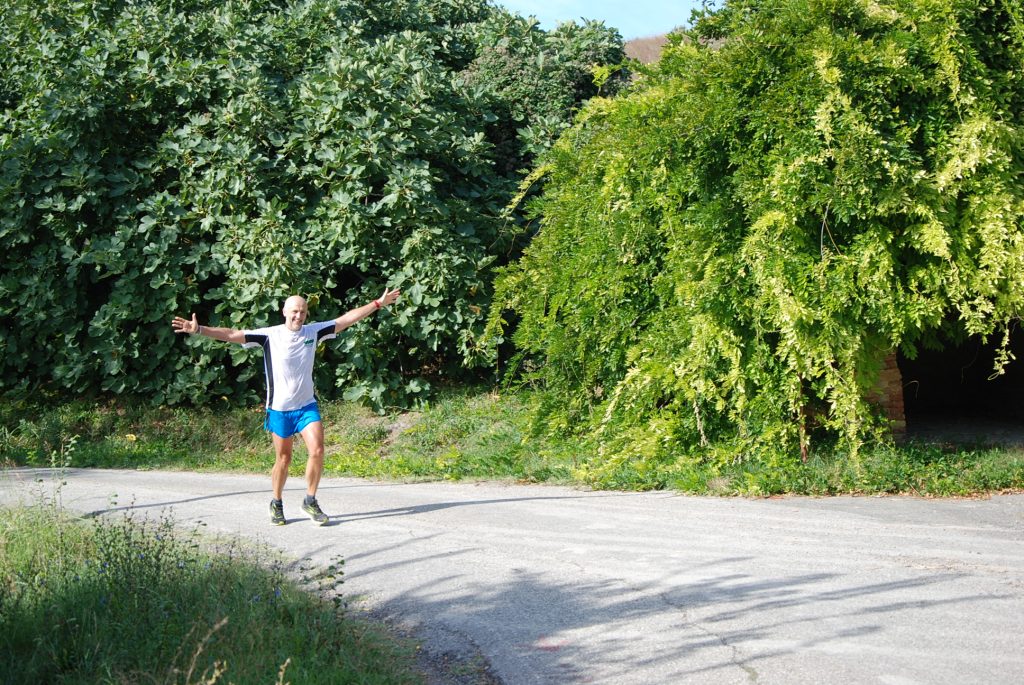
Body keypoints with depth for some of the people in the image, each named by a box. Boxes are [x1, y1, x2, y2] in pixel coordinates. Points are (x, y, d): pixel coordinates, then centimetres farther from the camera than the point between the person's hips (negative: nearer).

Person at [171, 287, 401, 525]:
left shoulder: (314, 331, -1)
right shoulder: (269, 335, -9)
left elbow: (347, 318, 3)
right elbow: (231, 334, -15)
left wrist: (378, 303, 2)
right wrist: (198, 330, -25)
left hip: (307, 405, 2)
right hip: (279, 408, -2)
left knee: (317, 450, -13)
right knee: (283, 459, 6)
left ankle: (311, 502, 4)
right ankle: (276, 504, 26)